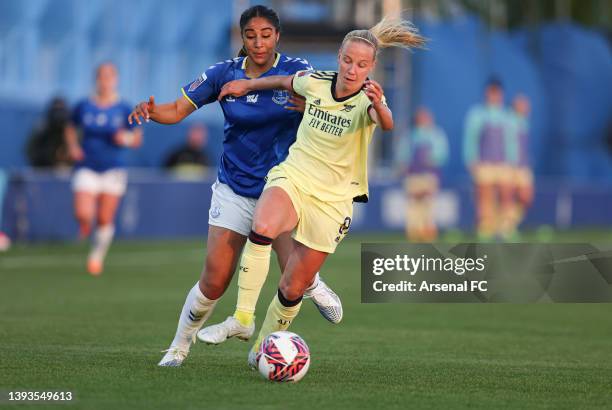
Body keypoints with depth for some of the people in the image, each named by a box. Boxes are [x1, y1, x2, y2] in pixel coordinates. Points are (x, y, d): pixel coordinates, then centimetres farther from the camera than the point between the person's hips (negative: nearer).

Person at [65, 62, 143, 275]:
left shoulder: (124, 109, -2)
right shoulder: (83, 106, 0)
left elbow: (137, 138, 4)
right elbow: (71, 129, 16)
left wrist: (126, 139, -17)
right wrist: (72, 146, -3)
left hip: (113, 169, 0)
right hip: (87, 168, 0)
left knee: (105, 220, -1)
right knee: (83, 215, -16)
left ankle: (97, 257, 22)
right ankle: (85, 225, 22)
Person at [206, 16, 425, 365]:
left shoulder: (367, 100, -15)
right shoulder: (315, 82, -4)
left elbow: (387, 124, -39)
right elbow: (286, 81, 21)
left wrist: (379, 107, -61)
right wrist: (248, 85, 29)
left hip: (332, 201, -1)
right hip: (291, 179, 1)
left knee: (293, 290, 3)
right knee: (262, 228, -35)